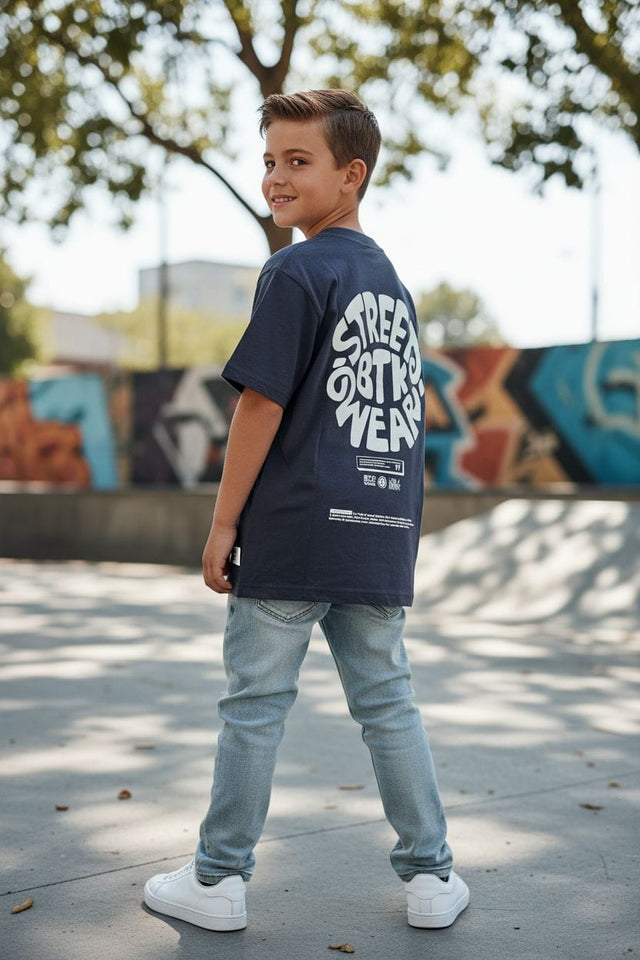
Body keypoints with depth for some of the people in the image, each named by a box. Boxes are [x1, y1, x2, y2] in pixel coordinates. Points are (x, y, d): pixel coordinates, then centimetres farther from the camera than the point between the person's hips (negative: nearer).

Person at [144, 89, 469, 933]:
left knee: (256, 705, 3)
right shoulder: (394, 283, 15)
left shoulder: (296, 272, -9)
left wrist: (223, 521, -8)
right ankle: (432, 878, 19)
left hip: (293, 532, -7)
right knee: (389, 702, 13)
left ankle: (218, 881, 14)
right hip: (381, 541, 7)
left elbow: (262, 401, -13)